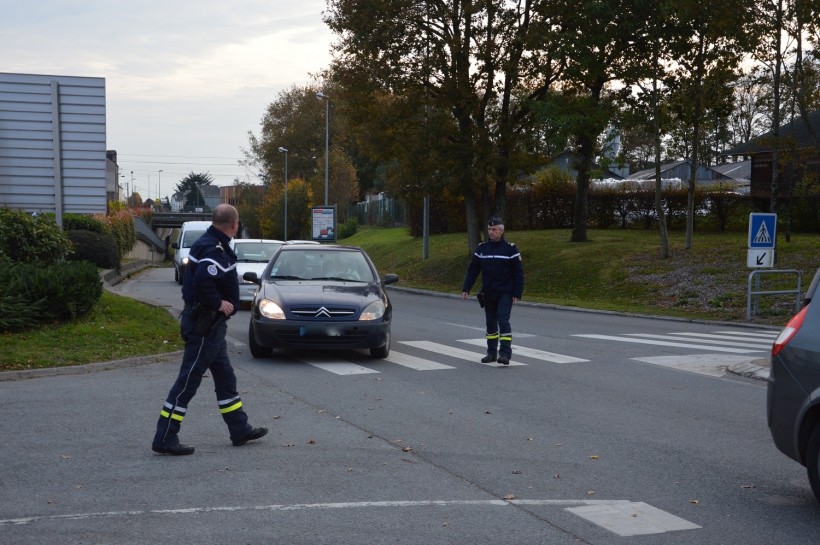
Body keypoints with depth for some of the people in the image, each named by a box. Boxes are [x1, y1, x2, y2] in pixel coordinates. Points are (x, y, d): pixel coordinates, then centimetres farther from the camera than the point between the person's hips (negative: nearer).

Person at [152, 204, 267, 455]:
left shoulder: (208, 244, 11)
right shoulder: (215, 250, -21)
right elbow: (203, 281, -35)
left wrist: (219, 303, 9)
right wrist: (219, 304, -20)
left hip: (210, 324, 11)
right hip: (204, 324, -11)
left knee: (225, 378, 18)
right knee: (188, 381, -5)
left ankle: (240, 430, 29)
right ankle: (165, 439, 0)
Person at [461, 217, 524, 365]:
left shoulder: (510, 249, -5)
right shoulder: (482, 248, 6)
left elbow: (518, 273, -5)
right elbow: (472, 270, 8)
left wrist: (517, 293, -11)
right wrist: (466, 289, 0)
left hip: (505, 294, -4)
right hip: (488, 294, 4)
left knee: (503, 321, -15)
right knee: (490, 323, 10)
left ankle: (505, 354, -14)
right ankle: (492, 353, 21)